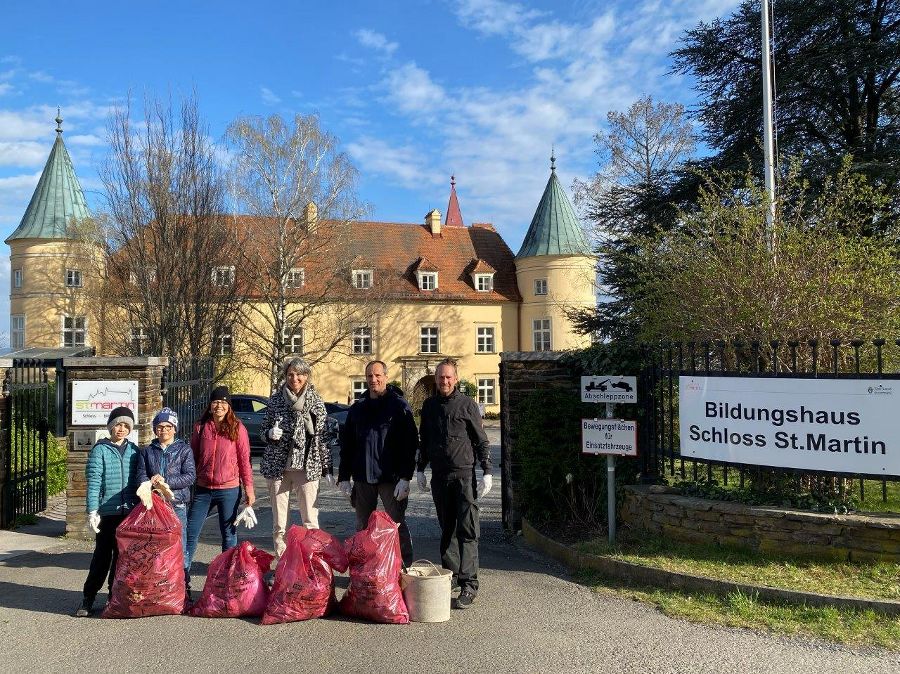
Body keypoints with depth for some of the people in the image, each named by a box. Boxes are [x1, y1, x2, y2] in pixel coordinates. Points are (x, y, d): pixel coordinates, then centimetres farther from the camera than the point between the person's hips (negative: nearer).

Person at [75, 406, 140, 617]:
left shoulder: (133, 450, 11)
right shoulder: (100, 450, 0)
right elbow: (93, 482, -6)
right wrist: (92, 511, -13)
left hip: (129, 512, 3)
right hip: (108, 511, -3)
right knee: (102, 554, -1)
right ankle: (88, 599, 10)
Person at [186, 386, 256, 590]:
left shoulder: (237, 428, -2)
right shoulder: (200, 427, 4)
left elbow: (244, 460, -1)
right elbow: (193, 458, 10)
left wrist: (249, 487, -4)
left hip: (229, 490, -2)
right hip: (203, 489, 2)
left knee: (229, 536, 8)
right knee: (190, 533, 3)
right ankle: (182, 579, 14)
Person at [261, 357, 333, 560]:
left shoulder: (316, 401, 3)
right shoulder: (275, 399, 6)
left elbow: (323, 436, 3)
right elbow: (264, 429, 16)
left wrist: (327, 469, 0)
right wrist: (270, 433, -8)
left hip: (307, 467, -2)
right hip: (278, 467, 2)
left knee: (310, 521, -3)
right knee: (279, 523, 6)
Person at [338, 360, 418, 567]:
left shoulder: (399, 406, -3)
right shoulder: (357, 408, 12)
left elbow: (410, 444, -8)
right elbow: (346, 445, 15)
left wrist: (405, 477, -16)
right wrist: (344, 476, 8)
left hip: (391, 477, -5)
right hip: (362, 478, 5)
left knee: (397, 526, -2)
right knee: (362, 527, 11)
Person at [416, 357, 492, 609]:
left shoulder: (467, 404, -1)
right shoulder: (429, 406, 12)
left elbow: (482, 441, 0)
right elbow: (425, 441, 21)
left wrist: (487, 472, -7)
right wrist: (420, 469, 16)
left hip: (464, 474, -4)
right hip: (439, 475, 5)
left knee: (467, 530, -8)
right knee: (446, 529, 11)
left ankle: (468, 584, -8)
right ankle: (450, 574, 20)